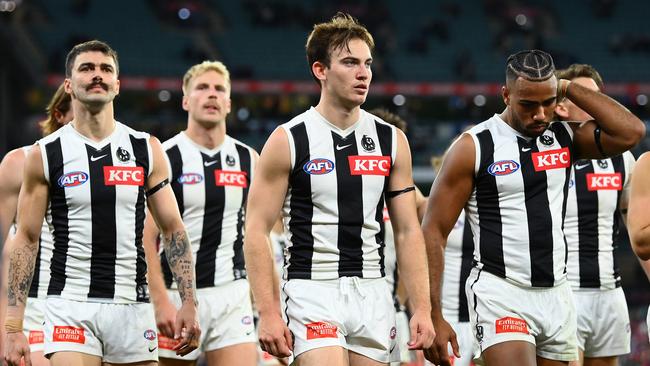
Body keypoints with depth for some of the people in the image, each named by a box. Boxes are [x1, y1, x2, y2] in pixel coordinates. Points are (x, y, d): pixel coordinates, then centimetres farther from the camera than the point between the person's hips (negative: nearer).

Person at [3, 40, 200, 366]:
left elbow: (173, 229, 10)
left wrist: (189, 303, 0)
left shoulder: (146, 149, 8)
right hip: (71, 308, -2)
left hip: (132, 306, 2)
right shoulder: (45, 154, 2)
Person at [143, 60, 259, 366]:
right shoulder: (164, 158, -4)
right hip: (177, 295, -3)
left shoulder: (247, 159, 9)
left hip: (233, 296, 3)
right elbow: (146, 238, -8)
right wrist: (161, 301, -17)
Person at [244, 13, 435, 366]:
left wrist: (422, 309, 2)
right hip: (312, 293, -4)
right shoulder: (288, 141, -4)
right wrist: (268, 313, -13)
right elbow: (256, 233, -5)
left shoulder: (391, 140, 8)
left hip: (372, 296, 4)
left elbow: (408, 231, 10)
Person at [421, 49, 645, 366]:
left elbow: (631, 132, -7)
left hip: (556, 296, 5)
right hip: (500, 294, -5)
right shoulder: (474, 147, -5)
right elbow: (433, 233, -5)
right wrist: (433, 317, -11)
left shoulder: (565, 138, 9)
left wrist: (569, 89, -2)